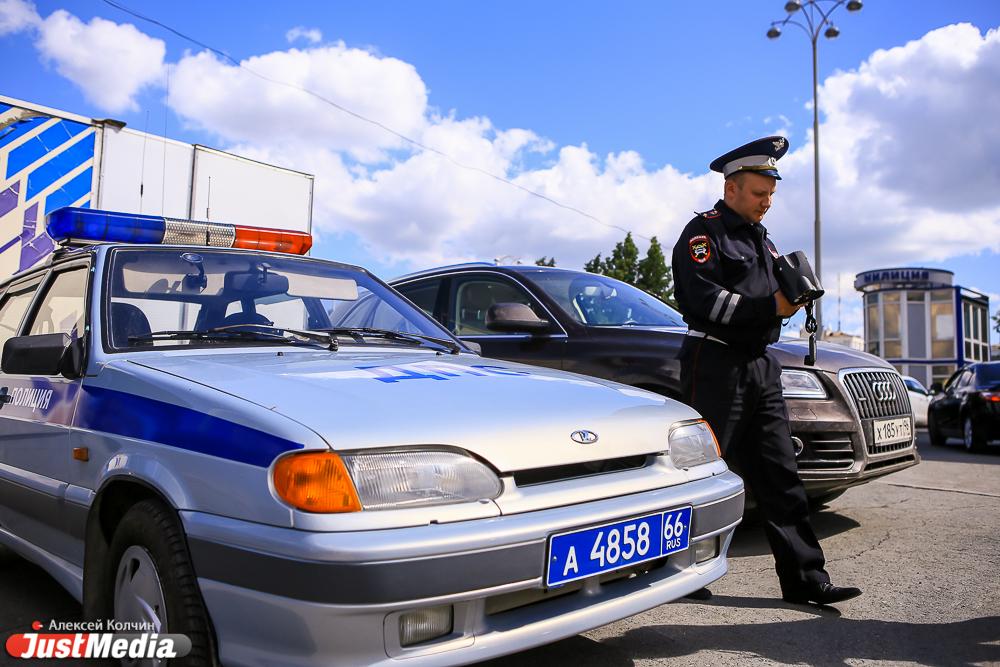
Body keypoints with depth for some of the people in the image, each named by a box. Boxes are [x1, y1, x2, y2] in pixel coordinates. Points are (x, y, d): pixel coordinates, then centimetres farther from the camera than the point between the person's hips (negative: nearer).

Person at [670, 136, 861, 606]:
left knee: (779, 475, 7)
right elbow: (706, 299, -17)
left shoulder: (762, 240, 22)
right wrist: (771, 306, -19)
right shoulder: (703, 231, -4)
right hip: (716, 365, -8)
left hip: (760, 365, 8)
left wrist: (792, 297, 2)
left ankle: (804, 578, 12)